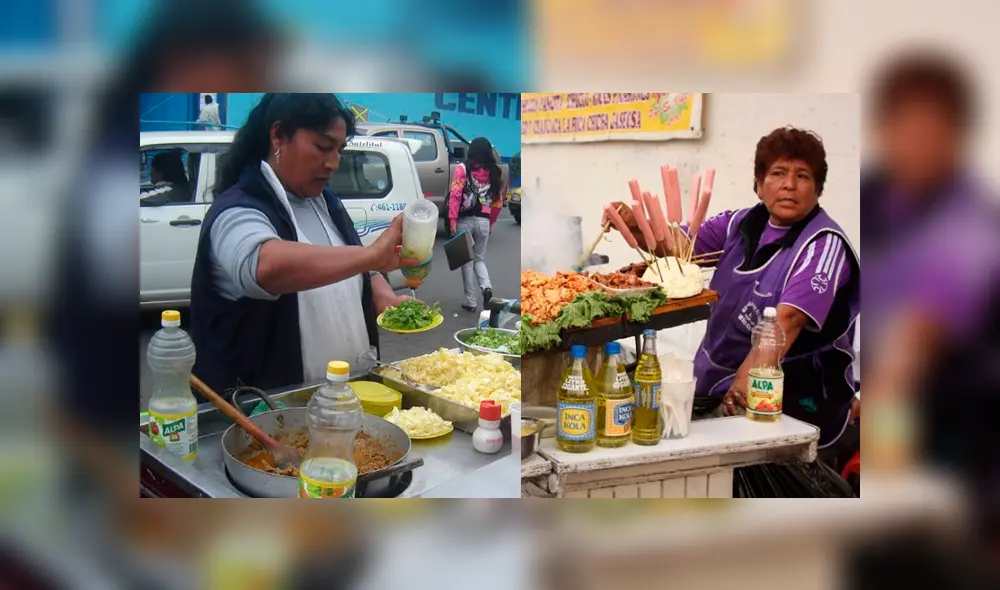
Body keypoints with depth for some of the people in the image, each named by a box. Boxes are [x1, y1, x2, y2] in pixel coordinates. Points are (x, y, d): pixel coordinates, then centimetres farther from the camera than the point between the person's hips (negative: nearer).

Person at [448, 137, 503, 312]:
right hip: (483, 221, 3)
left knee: (467, 261, 9)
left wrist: (452, 221, -14)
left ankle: (470, 302, 11)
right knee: (479, 259, 19)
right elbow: (497, 202, 8)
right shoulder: (493, 172, 5)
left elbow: (455, 196, -13)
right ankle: (486, 287, -7)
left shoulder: (463, 169, -5)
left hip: (465, 220, -3)